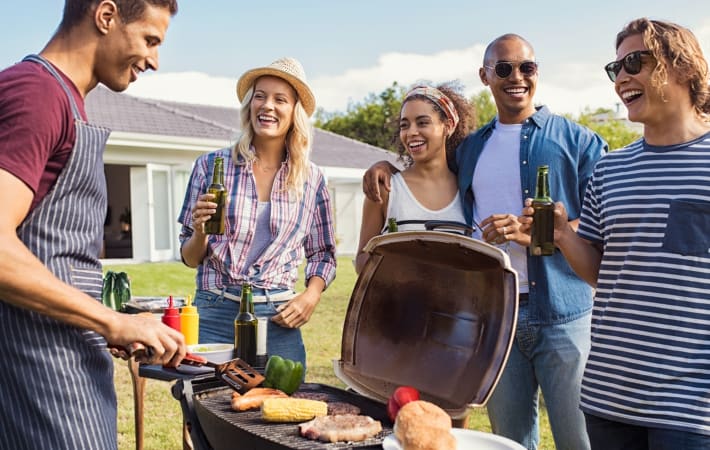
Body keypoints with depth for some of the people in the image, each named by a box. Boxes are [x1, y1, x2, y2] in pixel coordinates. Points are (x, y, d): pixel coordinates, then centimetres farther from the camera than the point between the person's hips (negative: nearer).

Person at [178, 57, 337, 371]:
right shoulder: (212, 165, 1)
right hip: (215, 313, -1)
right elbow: (190, 258, 7)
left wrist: (311, 297, -3)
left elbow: (323, 254, 14)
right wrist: (200, 233, -13)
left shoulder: (312, 179, 5)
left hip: (280, 319, 1)